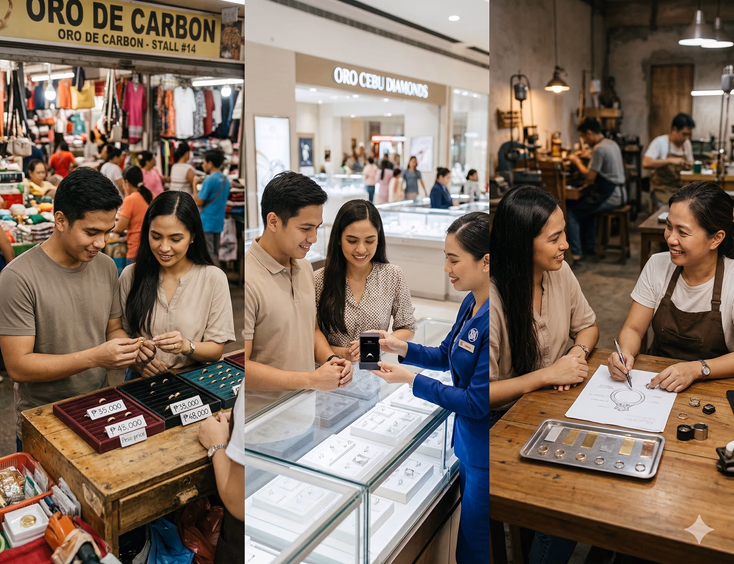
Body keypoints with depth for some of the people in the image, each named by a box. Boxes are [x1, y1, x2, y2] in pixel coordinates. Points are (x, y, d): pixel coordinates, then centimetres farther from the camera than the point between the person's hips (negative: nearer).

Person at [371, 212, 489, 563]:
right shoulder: (470, 303, -1)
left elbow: (478, 403, -25)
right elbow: (446, 356, 14)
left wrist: (410, 380, -21)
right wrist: (400, 347, -1)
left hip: (484, 454, -8)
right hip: (468, 440, 9)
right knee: (466, 535, 26)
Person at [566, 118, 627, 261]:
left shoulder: (599, 149, -18)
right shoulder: (612, 144, 11)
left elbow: (589, 177, -17)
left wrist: (577, 162, -4)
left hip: (610, 198, -10)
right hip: (620, 194, 10)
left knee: (570, 209, -4)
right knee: (585, 203, 31)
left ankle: (575, 252, -1)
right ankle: (590, 245, 32)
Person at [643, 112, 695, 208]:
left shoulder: (687, 144, 8)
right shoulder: (660, 142, -11)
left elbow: (690, 161, 23)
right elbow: (646, 163, -24)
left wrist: (689, 165, -2)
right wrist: (670, 160, -30)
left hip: (679, 187, 6)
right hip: (661, 188, -6)